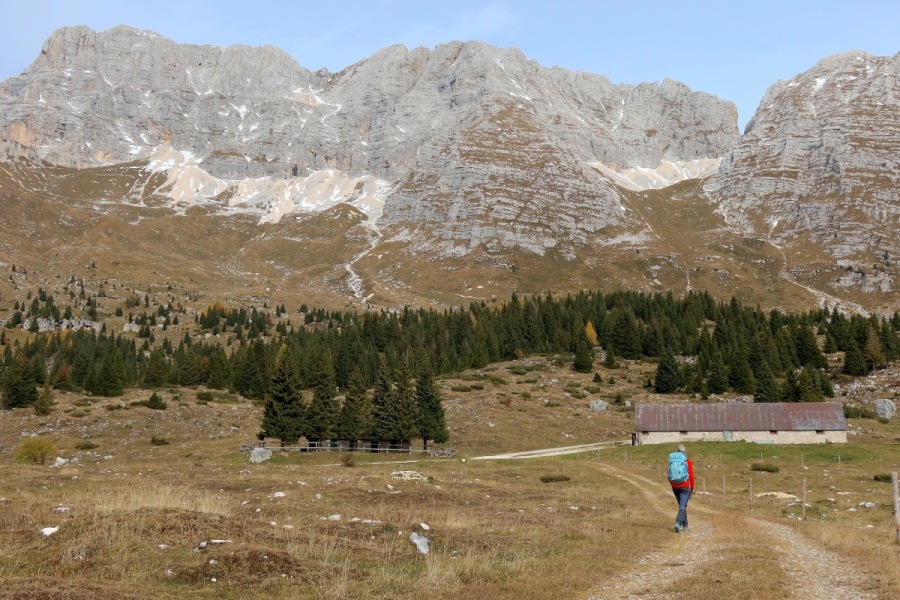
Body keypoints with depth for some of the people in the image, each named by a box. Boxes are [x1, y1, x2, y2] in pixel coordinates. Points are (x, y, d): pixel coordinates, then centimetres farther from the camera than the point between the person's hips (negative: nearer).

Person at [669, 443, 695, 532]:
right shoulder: (688, 461, -7)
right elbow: (691, 476, -7)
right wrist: (692, 488, 3)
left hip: (675, 487, 4)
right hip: (685, 487, -4)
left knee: (682, 505, 19)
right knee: (682, 507, -5)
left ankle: (685, 526, 26)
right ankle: (678, 523, -27)